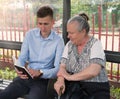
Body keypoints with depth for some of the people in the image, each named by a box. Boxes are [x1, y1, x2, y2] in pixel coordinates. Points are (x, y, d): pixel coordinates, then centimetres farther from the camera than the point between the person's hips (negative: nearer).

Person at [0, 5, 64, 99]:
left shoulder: (58, 41, -7)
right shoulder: (30, 35, 4)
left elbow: (58, 69, -11)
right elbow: (22, 58, 5)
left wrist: (40, 72, -28)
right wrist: (19, 70, -18)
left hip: (43, 79, -3)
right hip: (26, 77, 4)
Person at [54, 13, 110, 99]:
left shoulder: (95, 44, -8)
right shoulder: (69, 45, 7)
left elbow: (93, 71, -21)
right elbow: (62, 66, 2)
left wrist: (69, 77, -14)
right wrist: (60, 80, -19)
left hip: (96, 87, -3)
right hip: (73, 86, 3)